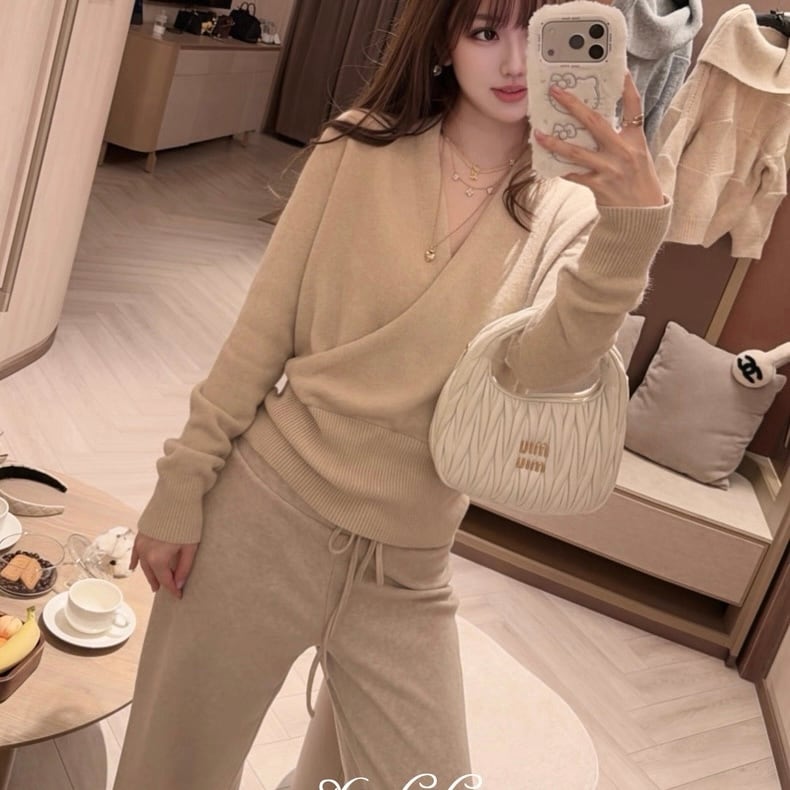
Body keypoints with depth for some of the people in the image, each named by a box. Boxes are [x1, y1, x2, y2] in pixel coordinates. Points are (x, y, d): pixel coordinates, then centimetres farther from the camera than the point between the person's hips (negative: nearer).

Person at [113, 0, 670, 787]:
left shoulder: (570, 206, -1)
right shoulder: (360, 147, -2)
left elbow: (547, 362, -21)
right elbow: (262, 329, -1)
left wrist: (633, 222, -36)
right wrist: (182, 484, -3)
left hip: (405, 570, 1)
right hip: (263, 512, -1)